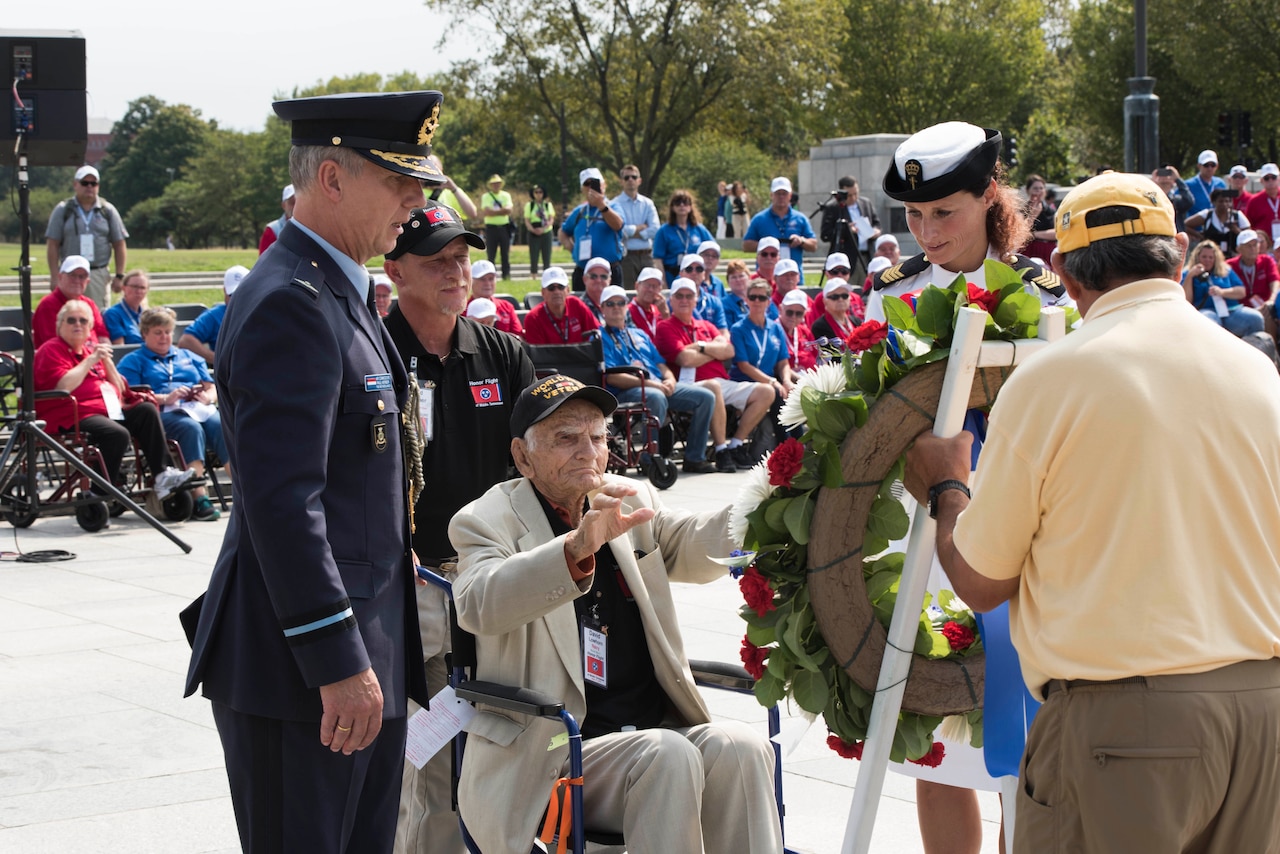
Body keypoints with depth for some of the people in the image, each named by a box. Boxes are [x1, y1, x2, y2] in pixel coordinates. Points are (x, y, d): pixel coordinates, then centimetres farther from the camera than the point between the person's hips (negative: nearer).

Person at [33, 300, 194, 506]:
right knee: (118, 434, -32)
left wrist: (106, 360, 7)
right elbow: (63, 386, -18)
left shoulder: (92, 347, 25)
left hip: (107, 410, 9)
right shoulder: (51, 350, 2)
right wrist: (90, 360, -12)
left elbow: (118, 388, 21)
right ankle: (99, 495, -27)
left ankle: (163, 474, -17)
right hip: (72, 418, -8)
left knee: (147, 410, -9)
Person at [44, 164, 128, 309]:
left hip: (99, 274, 1)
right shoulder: (63, 210, 6)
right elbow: (52, 245, 3)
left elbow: (120, 245, 10)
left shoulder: (108, 210, 10)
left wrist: (119, 276, 3)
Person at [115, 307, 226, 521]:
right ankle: (199, 499, -45)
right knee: (191, 428, -38)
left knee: (222, 426, -31)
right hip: (163, 414, -4)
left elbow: (212, 389, 25)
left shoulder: (188, 357, 33)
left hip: (200, 409, 4)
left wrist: (207, 397, 0)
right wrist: (165, 398, -12)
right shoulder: (133, 361, 19)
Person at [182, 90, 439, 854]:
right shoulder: (289, 305, -18)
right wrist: (338, 662, -25)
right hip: (301, 672, -10)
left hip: (367, 655, 10)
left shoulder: (340, 292, 16)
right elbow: (282, 499, -24)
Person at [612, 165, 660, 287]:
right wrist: (642, 227, -3)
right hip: (626, 256, -4)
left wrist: (631, 232, -6)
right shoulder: (616, 204, 0)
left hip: (646, 255, 4)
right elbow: (619, 229, -14)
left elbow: (654, 230, 0)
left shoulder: (647, 203, 12)